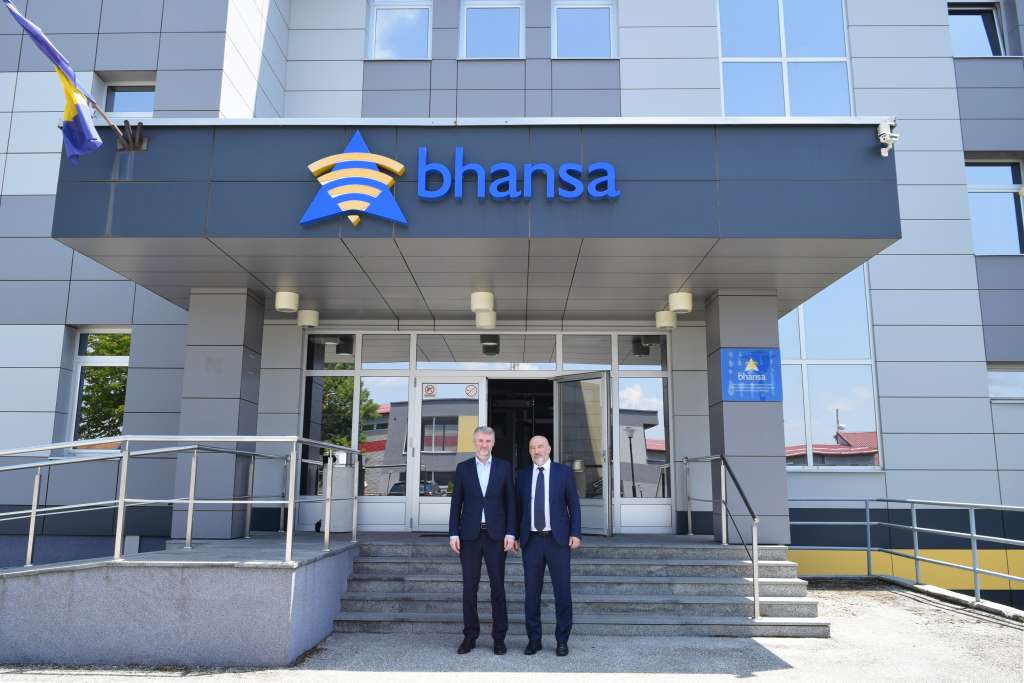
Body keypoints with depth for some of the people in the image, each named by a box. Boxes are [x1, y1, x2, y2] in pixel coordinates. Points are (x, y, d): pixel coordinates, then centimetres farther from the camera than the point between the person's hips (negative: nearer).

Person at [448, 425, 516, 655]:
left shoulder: (504, 467, 5)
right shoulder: (463, 468, 6)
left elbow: (510, 502, 4)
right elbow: (456, 503, 6)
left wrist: (511, 533, -3)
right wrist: (453, 533, -1)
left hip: (495, 535, -1)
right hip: (470, 535, 1)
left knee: (497, 586, 3)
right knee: (469, 587, 5)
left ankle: (499, 637, 12)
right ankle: (470, 636, 15)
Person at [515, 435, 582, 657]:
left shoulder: (563, 472, 2)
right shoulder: (523, 475, 8)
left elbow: (574, 505, 2)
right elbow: (518, 507, 12)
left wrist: (575, 534, -6)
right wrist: (515, 535, 7)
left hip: (558, 539, -2)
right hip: (531, 540, 2)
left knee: (562, 591, 1)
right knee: (532, 591, 5)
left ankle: (562, 640, 14)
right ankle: (534, 639, 17)